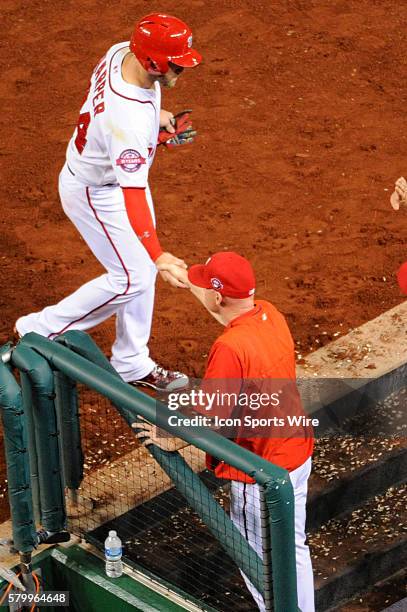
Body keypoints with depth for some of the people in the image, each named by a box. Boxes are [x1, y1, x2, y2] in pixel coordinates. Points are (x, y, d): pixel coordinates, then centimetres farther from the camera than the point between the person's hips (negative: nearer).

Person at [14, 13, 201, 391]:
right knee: (132, 278, 1)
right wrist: (158, 256, -46)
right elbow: (133, 195, -42)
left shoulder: (122, 52, -16)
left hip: (121, 173, 9)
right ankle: (40, 331, 17)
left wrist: (155, 114, 1)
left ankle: (131, 363, 31)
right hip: (95, 193, -9)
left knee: (141, 267, 16)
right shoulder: (129, 119, -42)